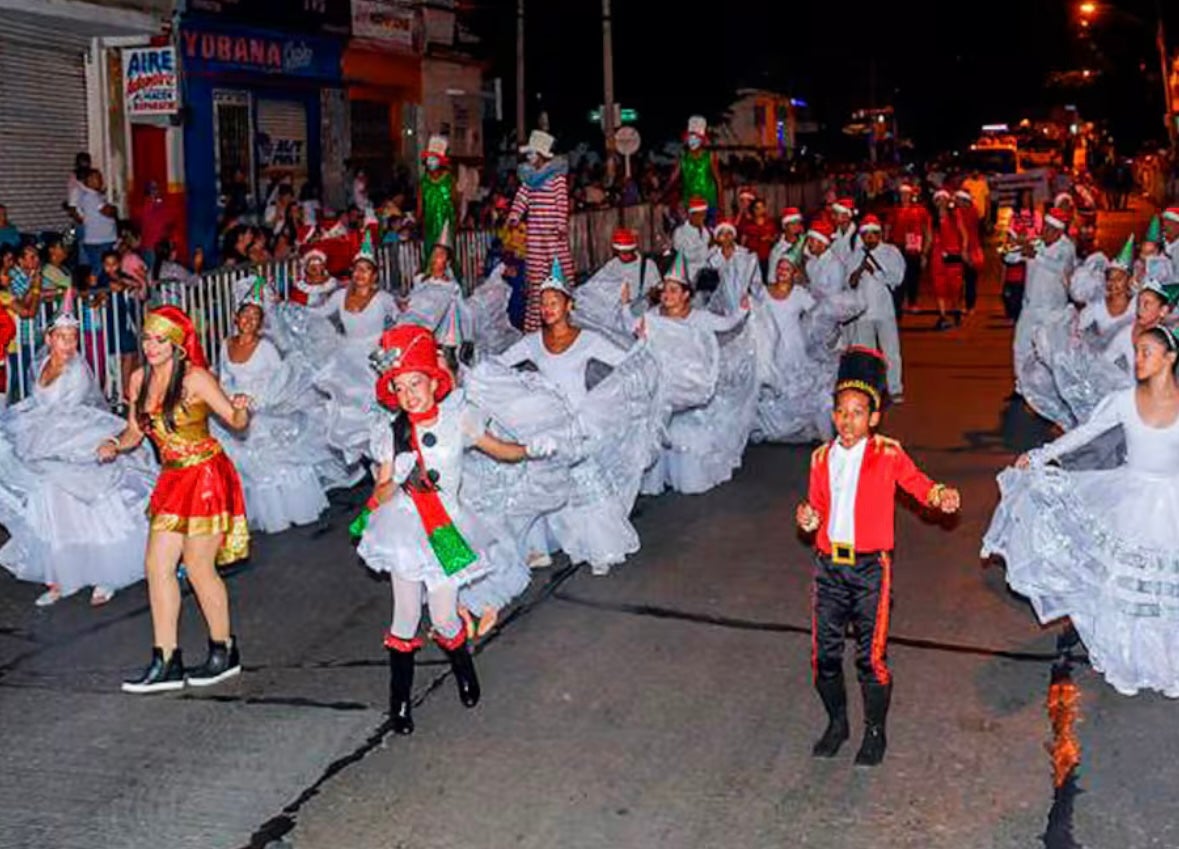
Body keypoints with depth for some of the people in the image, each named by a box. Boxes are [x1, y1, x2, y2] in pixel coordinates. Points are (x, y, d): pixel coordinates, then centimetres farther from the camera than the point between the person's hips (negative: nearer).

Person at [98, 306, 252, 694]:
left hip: (206, 476, -7)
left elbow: (236, 422, -12)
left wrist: (241, 409, -34)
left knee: (198, 567, 0)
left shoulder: (195, 377, -14)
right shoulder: (140, 379, 4)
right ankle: (166, 663, 11)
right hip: (172, 479, 7)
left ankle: (225, 651, 20)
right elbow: (135, 430, 14)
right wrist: (116, 445, -6)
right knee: (157, 566, 4)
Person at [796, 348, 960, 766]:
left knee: (872, 657, 0)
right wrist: (808, 518, -4)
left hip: (871, 566, -3)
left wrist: (940, 495, -30)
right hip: (829, 565, 4)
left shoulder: (888, 454, -2)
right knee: (824, 653, 8)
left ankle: (875, 732, 21)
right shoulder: (822, 458, 8)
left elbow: (915, 481, -10)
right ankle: (837, 723, 31)